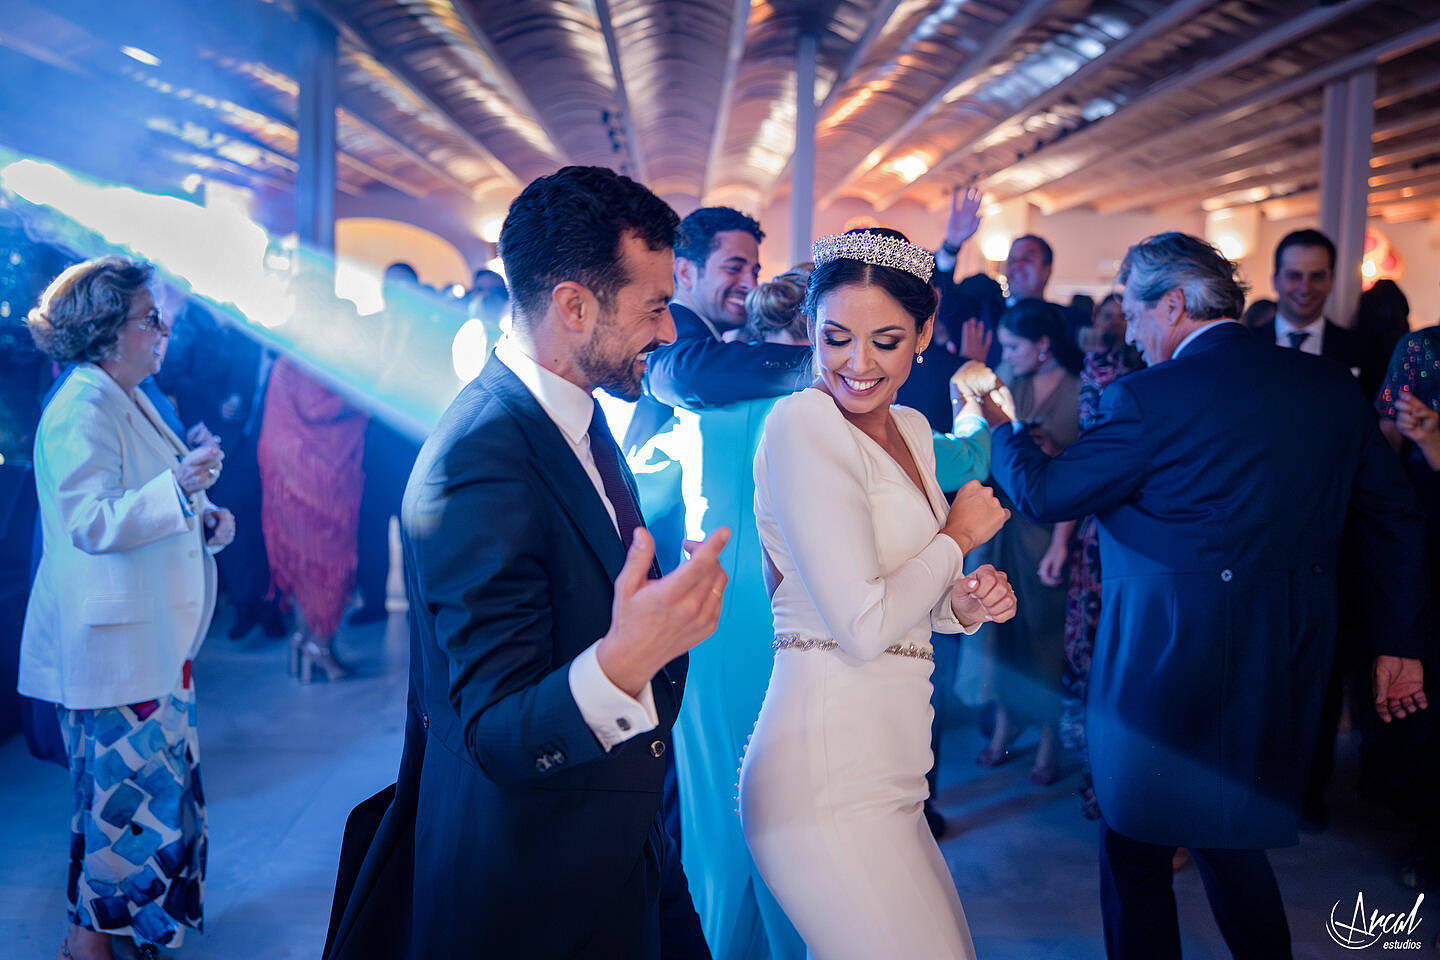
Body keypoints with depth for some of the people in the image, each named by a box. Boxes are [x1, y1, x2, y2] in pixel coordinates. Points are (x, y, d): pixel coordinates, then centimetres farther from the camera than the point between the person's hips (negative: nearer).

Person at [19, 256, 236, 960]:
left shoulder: (129, 403, 16)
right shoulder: (82, 410, -16)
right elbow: (90, 521, -23)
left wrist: (203, 519, 9)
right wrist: (177, 487, -32)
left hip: (154, 637, 10)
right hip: (112, 641, -10)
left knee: (159, 776, 15)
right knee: (130, 783, -2)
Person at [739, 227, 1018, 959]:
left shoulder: (911, 430, 12)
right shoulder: (803, 423, -13)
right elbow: (861, 626, -19)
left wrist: (963, 605, 2)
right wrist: (959, 536, -4)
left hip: (886, 774, 8)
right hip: (828, 782, -8)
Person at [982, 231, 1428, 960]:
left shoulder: (1148, 398, -16)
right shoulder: (1329, 386, 5)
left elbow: (1043, 494, -8)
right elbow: (1393, 517, 9)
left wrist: (999, 426, 11)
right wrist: (1397, 643, 16)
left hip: (1168, 664, -7)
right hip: (1286, 668, 7)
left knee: (1136, 851, 10)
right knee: (1230, 837, 22)